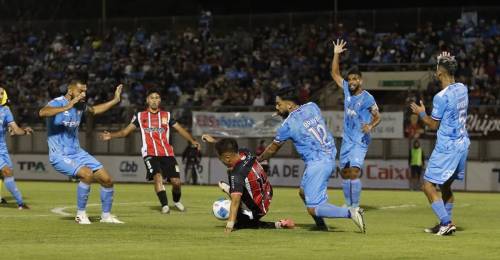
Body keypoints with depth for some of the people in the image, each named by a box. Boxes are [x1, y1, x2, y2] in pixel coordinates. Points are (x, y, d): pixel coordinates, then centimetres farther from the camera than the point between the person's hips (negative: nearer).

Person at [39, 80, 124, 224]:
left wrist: (115, 100, 27)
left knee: (107, 180, 2)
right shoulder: (57, 103, -17)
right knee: (87, 174, -30)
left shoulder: (80, 105, 6)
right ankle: (81, 214, -14)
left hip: (77, 152, 8)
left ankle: (106, 215, 22)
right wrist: (66, 107, -49)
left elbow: (94, 110, 31)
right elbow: (42, 112, -40)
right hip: (60, 156, -8)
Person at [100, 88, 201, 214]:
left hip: (167, 154, 2)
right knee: (158, 176, -26)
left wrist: (192, 140, -4)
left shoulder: (167, 115, 14)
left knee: (176, 181, -4)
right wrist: (111, 135, -8)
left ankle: (177, 201, 25)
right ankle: (164, 205, -19)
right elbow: (126, 131, 7)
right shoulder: (140, 116, 10)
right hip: (150, 154, -2)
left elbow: (180, 129, 11)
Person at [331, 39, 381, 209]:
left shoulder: (367, 98, -10)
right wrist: (336, 54, 5)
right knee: (344, 172, 9)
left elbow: (377, 117, -5)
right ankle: (348, 204, 20)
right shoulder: (347, 90, 5)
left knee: (354, 171, -19)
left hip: (360, 140, -7)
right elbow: (335, 74, 14)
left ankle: (355, 206, -18)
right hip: (347, 139, 7)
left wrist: (370, 126, -25)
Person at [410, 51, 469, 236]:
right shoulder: (462, 89, 4)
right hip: (463, 144, 8)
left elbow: (433, 124, -11)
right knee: (445, 185, 20)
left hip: (447, 146, -8)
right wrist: (450, 63, 24)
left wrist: (421, 113, 7)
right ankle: (445, 225, 22)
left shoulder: (441, 97, -18)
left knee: (428, 185, -3)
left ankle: (446, 223, -12)